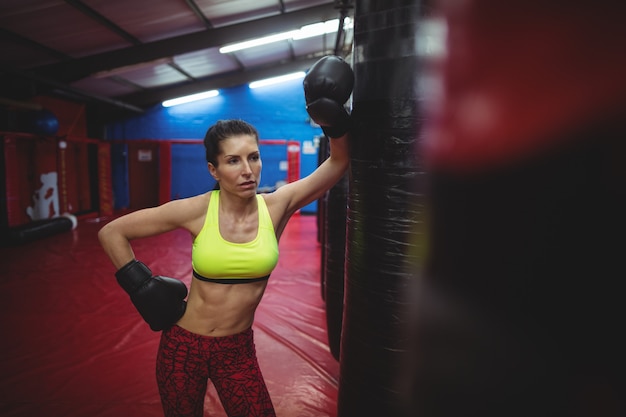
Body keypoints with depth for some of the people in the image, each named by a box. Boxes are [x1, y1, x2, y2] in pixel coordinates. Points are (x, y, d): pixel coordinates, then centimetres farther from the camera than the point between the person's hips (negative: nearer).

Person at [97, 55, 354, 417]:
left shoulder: (277, 206, -13)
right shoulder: (197, 211, -17)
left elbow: (340, 161, -11)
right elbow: (112, 232, -6)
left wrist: (333, 118, -27)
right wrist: (141, 286, -6)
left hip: (237, 350, 1)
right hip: (182, 345, 0)